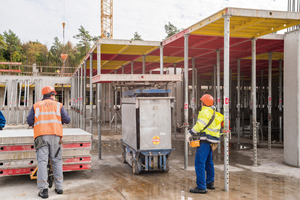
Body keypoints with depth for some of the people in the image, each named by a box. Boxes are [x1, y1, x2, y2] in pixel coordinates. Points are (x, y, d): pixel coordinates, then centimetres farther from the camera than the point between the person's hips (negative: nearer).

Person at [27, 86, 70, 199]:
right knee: (56, 161, 9)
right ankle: (59, 187, 10)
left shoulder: (36, 106, 15)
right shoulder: (58, 105, 12)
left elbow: (30, 121, 7)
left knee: (42, 161, -2)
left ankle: (43, 189, -8)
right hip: (55, 135, 0)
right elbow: (67, 120, 5)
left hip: (41, 135, 0)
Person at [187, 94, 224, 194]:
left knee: (199, 162, -9)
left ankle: (201, 187, -9)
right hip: (212, 140, 10)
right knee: (208, 162, 21)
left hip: (206, 140, -10)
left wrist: (190, 133, -16)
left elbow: (200, 125, -24)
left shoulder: (206, 112, -15)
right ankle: (210, 183, 32)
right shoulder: (214, 112, 16)